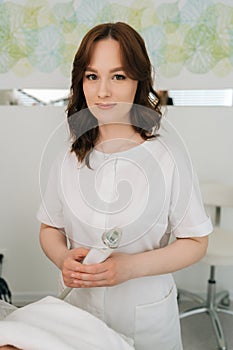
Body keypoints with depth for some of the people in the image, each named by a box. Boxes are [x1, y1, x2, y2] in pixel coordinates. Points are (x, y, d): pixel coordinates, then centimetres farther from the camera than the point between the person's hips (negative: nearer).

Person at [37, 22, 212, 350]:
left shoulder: (168, 157, -15)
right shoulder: (68, 160, -5)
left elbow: (196, 242, -10)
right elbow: (50, 228, 5)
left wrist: (132, 266, -23)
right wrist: (63, 258, -16)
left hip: (147, 317, -2)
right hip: (78, 308, 3)